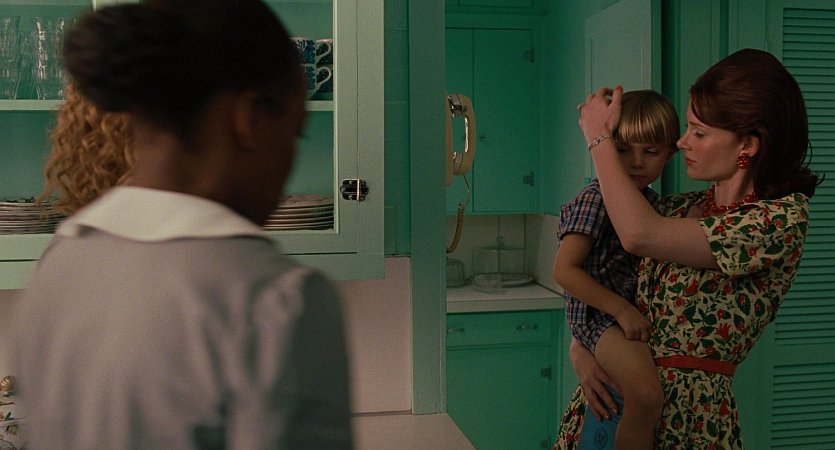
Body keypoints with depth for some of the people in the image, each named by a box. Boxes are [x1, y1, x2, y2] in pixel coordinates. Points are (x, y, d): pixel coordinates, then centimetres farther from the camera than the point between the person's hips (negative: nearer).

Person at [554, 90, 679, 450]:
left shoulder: (651, 200, 10)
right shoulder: (595, 199, -14)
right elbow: (564, 269, -19)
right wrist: (621, 309, -21)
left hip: (637, 310, 9)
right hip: (601, 314, -9)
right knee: (646, 394, -29)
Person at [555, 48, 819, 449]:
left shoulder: (783, 219, -14)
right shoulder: (678, 208, 5)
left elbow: (639, 234, -24)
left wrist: (599, 137, -14)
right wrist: (580, 348, -7)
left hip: (689, 416, -5)